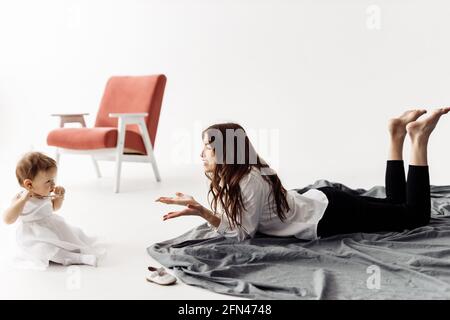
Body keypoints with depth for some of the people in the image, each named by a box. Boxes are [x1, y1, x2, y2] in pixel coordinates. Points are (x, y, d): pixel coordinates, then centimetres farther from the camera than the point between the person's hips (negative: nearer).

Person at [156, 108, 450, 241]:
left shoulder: (249, 182, -28)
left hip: (331, 217, -8)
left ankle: (418, 138, 9)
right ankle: (398, 135, 25)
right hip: (321, 204, 8)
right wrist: (197, 208, -9)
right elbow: (232, 218, 2)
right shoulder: (233, 178, -1)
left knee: (417, 215, 5)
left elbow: (242, 233, -25)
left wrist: (202, 212, -31)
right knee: (394, 204, 26)